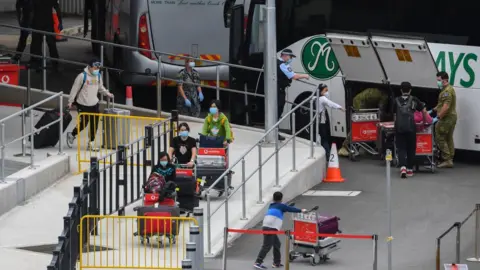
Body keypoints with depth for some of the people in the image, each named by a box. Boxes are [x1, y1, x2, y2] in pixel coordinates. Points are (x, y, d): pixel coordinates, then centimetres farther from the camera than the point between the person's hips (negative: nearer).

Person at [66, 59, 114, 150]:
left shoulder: (98, 76, 3)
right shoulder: (82, 76, -17)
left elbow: (100, 87, 20)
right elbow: (75, 89, -11)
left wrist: (107, 93, 7)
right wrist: (70, 101, -8)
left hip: (94, 104, 6)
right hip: (83, 104, -6)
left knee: (94, 124, 5)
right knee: (83, 123, 0)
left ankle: (91, 143, 16)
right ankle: (72, 135, 27)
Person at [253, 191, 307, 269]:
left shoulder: (272, 206, 24)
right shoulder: (281, 206, 5)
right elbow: (291, 209, 12)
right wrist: (301, 211, 25)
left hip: (265, 227, 8)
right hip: (271, 228, -8)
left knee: (277, 244, 18)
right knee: (267, 246, -11)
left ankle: (277, 263, 22)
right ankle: (258, 262, -17)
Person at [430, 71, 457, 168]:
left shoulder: (447, 91, -17)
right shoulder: (449, 89, 17)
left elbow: (446, 107, -26)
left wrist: (438, 117, -25)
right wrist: (433, 110, 24)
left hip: (446, 118, -11)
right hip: (451, 117, 11)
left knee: (440, 138, -8)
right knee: (449, 139, 12)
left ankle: (447, 160, -10)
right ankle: (450, 160, 15)